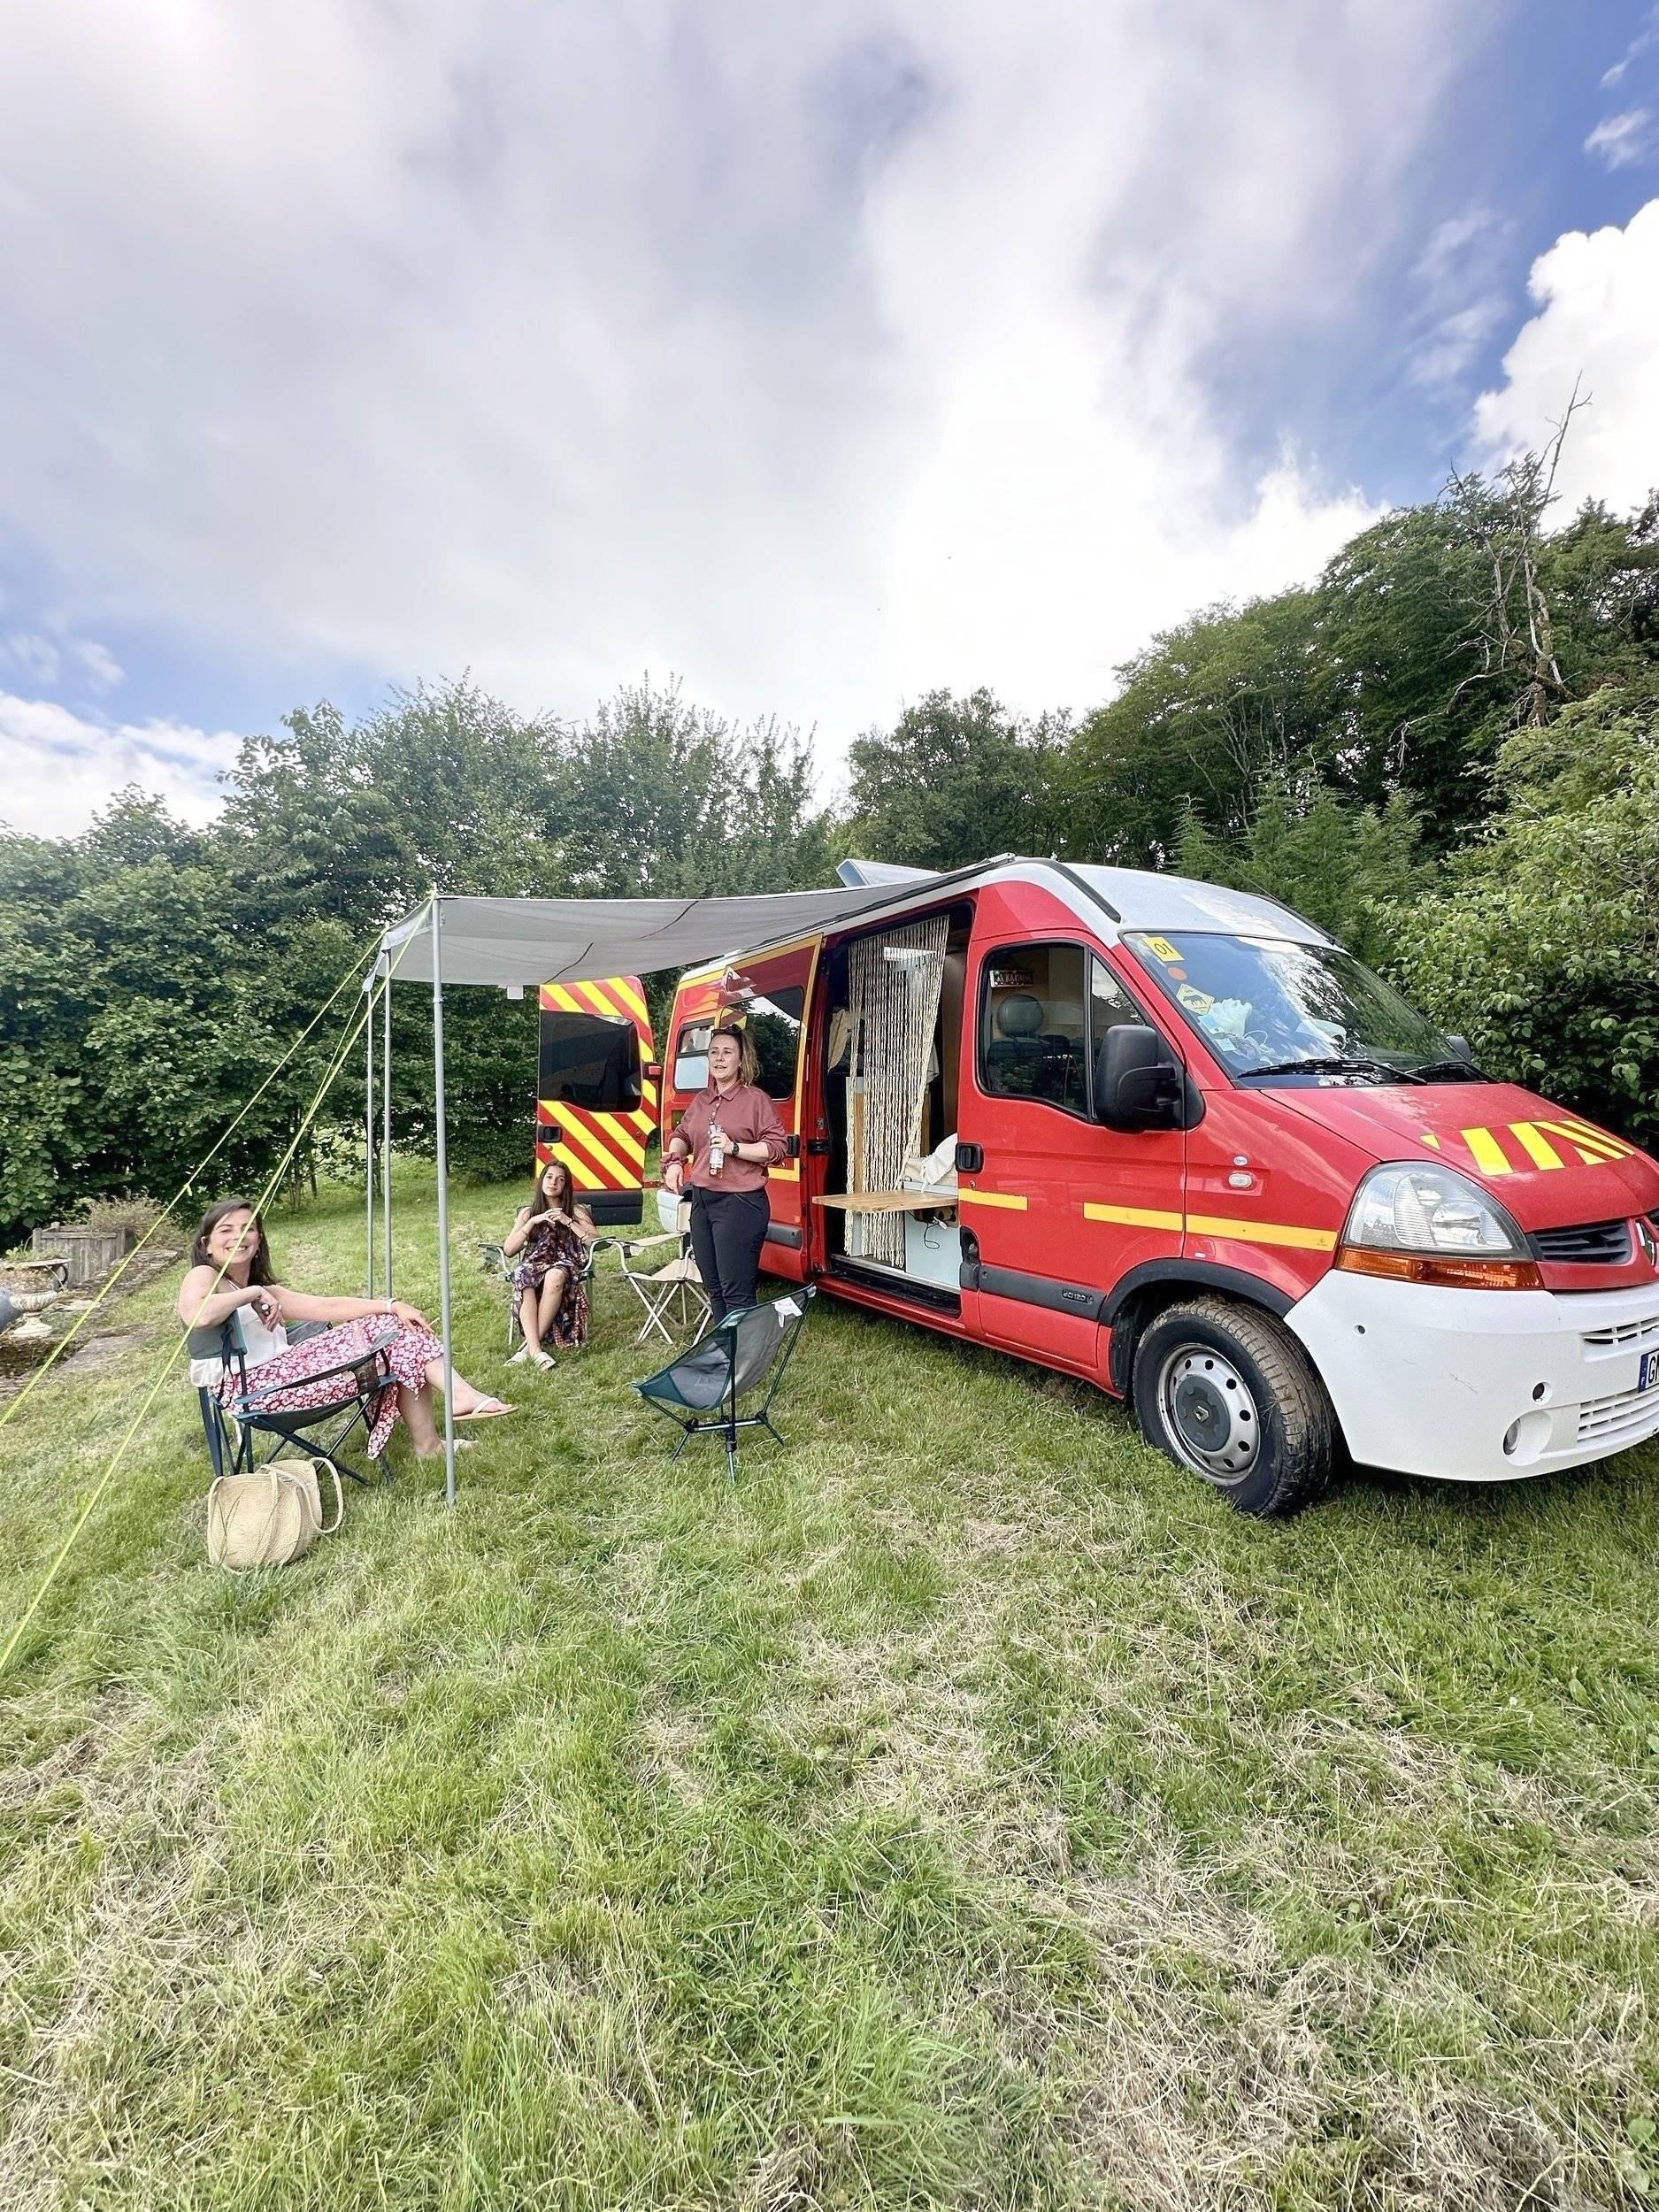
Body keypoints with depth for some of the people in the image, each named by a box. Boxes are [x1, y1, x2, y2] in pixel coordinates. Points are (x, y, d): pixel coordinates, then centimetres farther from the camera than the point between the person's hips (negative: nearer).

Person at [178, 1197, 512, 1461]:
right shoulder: (203, 1276, -2)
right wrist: (251, 1294, -13)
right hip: (248, 1386, -8)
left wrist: (392, 1305, -4)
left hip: (283, 1367, 8)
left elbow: (327, 1307, 9)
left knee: (390, 1326, -2)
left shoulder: (264, 1290, 23)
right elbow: (196, 1317, -28)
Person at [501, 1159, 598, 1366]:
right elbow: (508, 1250, 7)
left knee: (555, 1276, -39)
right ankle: (536, 1349, -45)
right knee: (523, 1280, -36)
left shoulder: (576, 1211, 15)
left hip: (565, 1265, -1)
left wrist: (568, 1221, -7)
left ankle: (530, 1344, -34)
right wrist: (533, 1221, -2)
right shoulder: (528, 1212, 19)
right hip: (535, 1264, 1)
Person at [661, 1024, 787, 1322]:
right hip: (701, 1200, 7)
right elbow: (681, 1135, 22)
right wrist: (674, 1161, 2)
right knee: (713, 1287, 15)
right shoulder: (701, 1100, 14)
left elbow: (778, 1147, -9)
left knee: (736, 1292, -7)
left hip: (739, 1204, -7)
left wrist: (734, 1147, -18)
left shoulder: (755, 1099, -5)